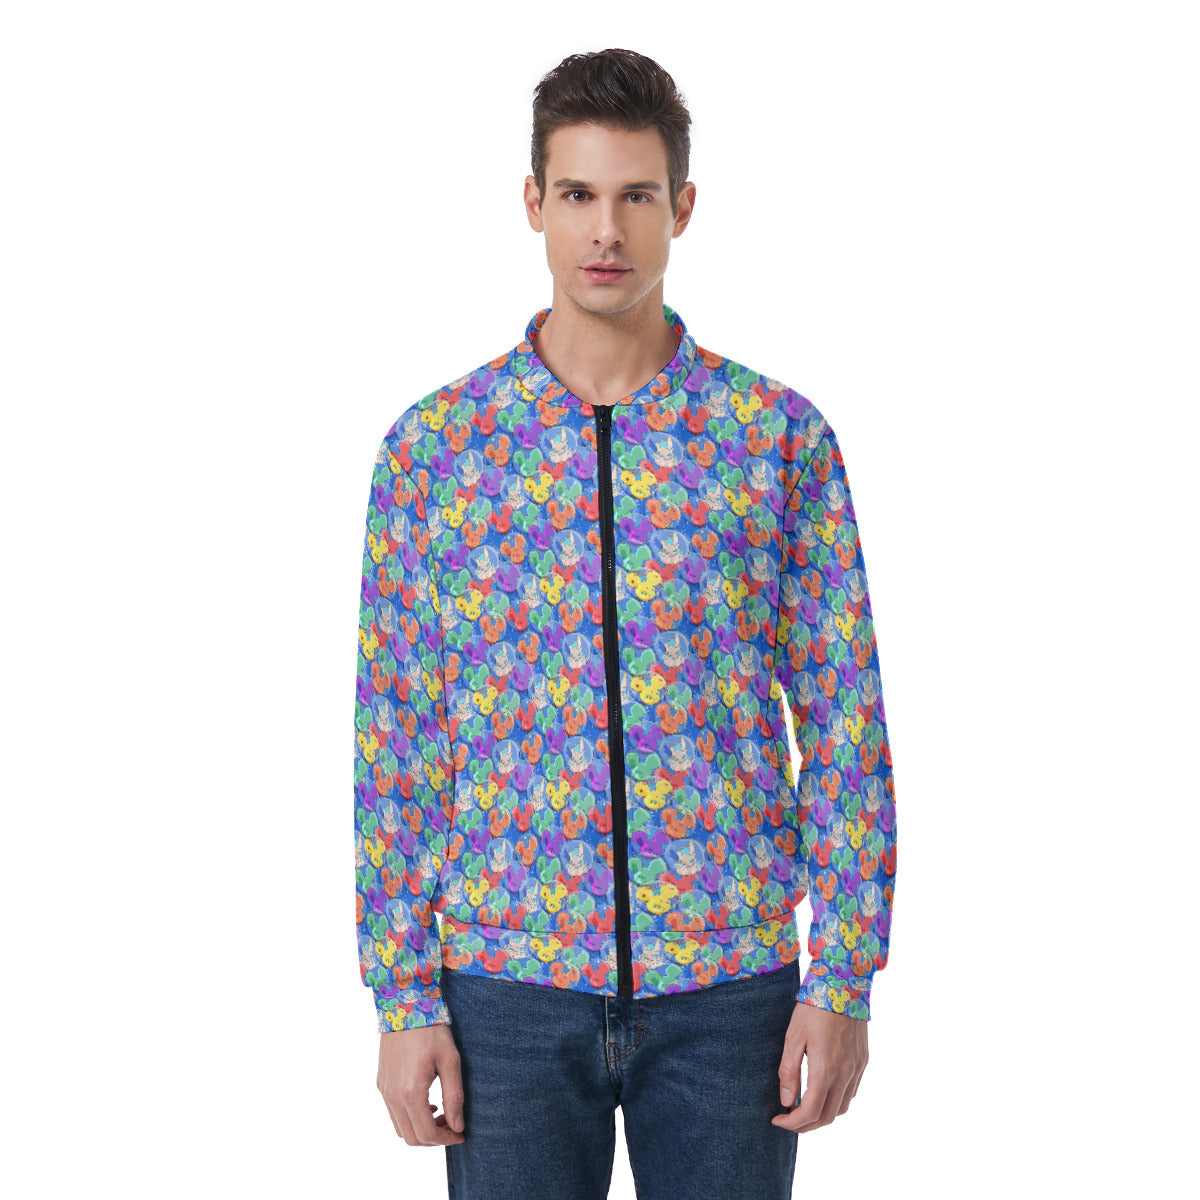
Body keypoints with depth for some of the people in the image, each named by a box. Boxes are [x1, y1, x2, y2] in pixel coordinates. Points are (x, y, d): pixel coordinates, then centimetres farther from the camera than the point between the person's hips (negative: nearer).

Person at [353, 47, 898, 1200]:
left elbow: (844, 725, 1)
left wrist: (845, 980, -4)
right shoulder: (433, 443, 1)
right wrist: (402, 999, -3)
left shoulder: (783, 437, 0)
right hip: (508, 983, 0)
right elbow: (393, 740, 1)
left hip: (727, 984, 0)